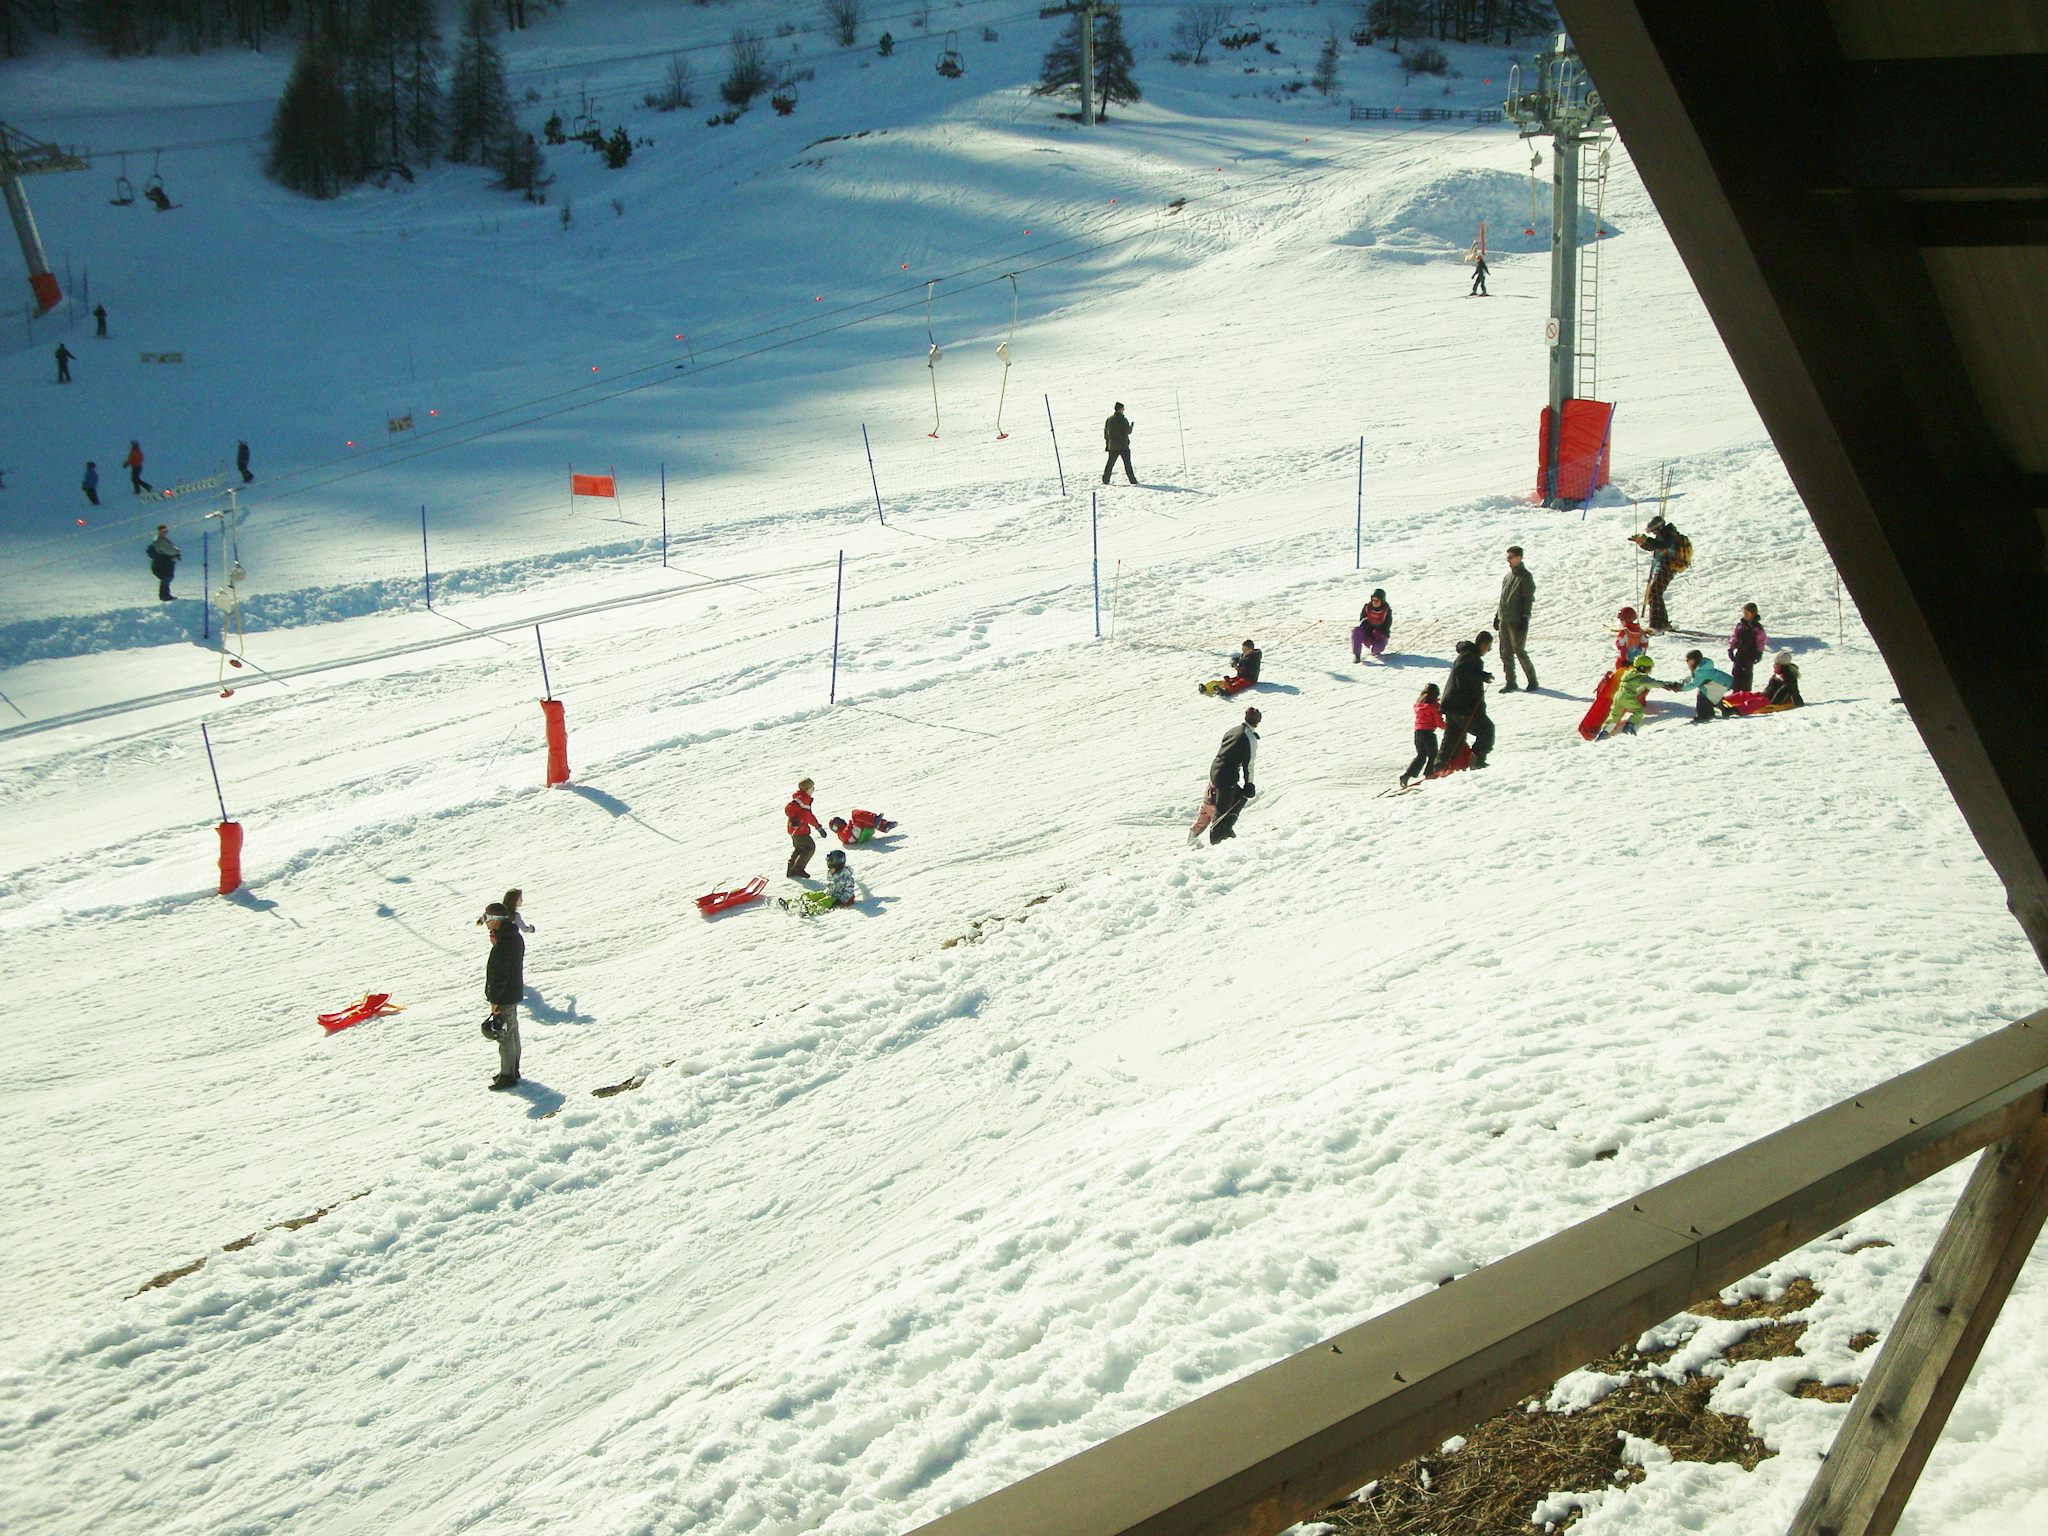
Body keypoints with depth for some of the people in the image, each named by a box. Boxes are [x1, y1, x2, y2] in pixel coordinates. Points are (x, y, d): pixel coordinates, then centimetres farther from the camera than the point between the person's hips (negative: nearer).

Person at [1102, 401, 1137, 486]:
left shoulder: (1109, 419, 7)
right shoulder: (1123, 419, -12)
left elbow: (1106, 432, 12)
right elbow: (1128, 431, -13)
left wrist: (1107, 443, 20)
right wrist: (1131, 426, 9)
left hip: (1112, 446, 5)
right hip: (1123, 445, -5)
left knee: (1110, 463, 13)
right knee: (1127, 463, -1)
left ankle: (1105, 480, 12)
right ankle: (1132, 480, -2)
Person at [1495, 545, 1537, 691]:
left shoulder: (1525, 576, -9)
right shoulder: (1508, 575, 14)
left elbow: (1528, 599, -12)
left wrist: (1525, 618, -17)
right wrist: (1497, 615, 19)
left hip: (1517, 621, -7)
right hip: (1504, 620, 7)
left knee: (1519, 650, -6)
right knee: (1505, 652, 7)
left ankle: (1532, 681, 7)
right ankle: (1510, 682, 14)